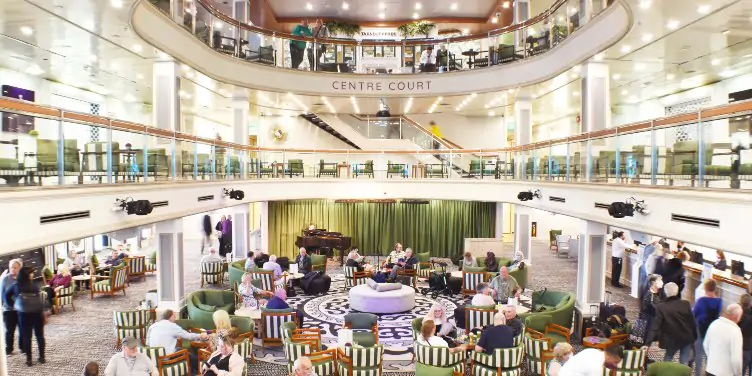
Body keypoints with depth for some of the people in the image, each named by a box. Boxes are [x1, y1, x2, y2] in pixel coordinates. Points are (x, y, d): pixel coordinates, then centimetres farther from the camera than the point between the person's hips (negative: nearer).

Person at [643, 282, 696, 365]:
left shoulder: (661, 308, -16)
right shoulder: (686, 304, -10)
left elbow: (655, 327, -19)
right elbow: (692, 322, -2)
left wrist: (648, 343, -18)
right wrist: (695, 337, 13)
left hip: (671, 340, -2)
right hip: (687, 339, 2)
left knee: (667, 361, 18)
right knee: (684, 364, 10)